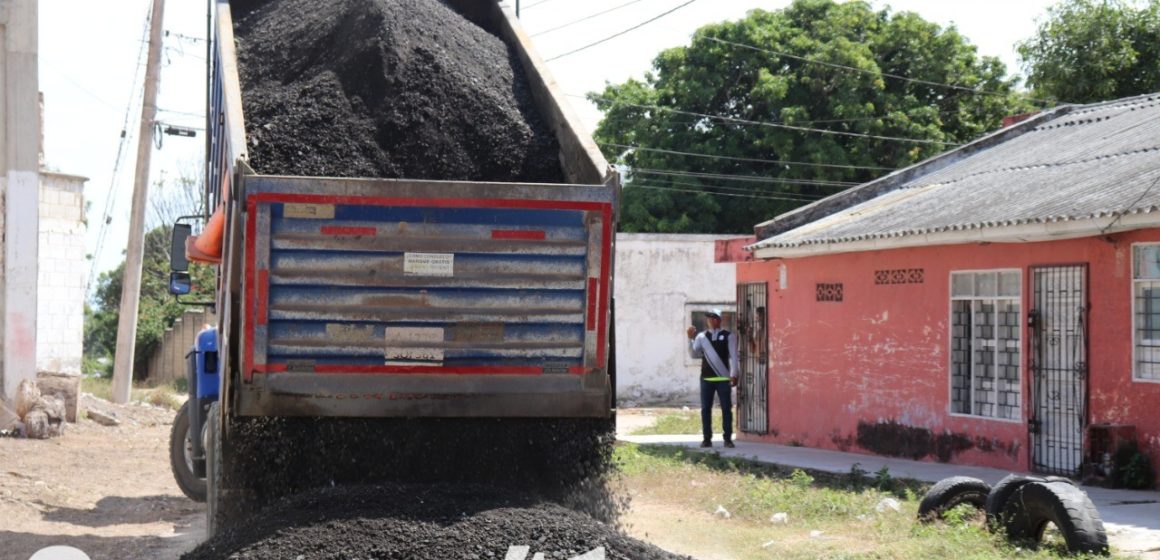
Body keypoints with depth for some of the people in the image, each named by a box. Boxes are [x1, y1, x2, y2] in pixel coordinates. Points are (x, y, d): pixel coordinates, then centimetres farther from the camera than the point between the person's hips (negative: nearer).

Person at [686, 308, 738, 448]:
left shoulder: (728, 336, 2)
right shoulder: (702, 337, 9)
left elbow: (733, 356, -2)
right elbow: (694, 355, 6)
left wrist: (734, 375, -9)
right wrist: (691, 339, -5)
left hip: (723, 379, -2)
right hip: (706, 378, 2)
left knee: (726, 408, 0)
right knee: (706, 409, 3)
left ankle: (728, 438, 5)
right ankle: (707, 438, 8)